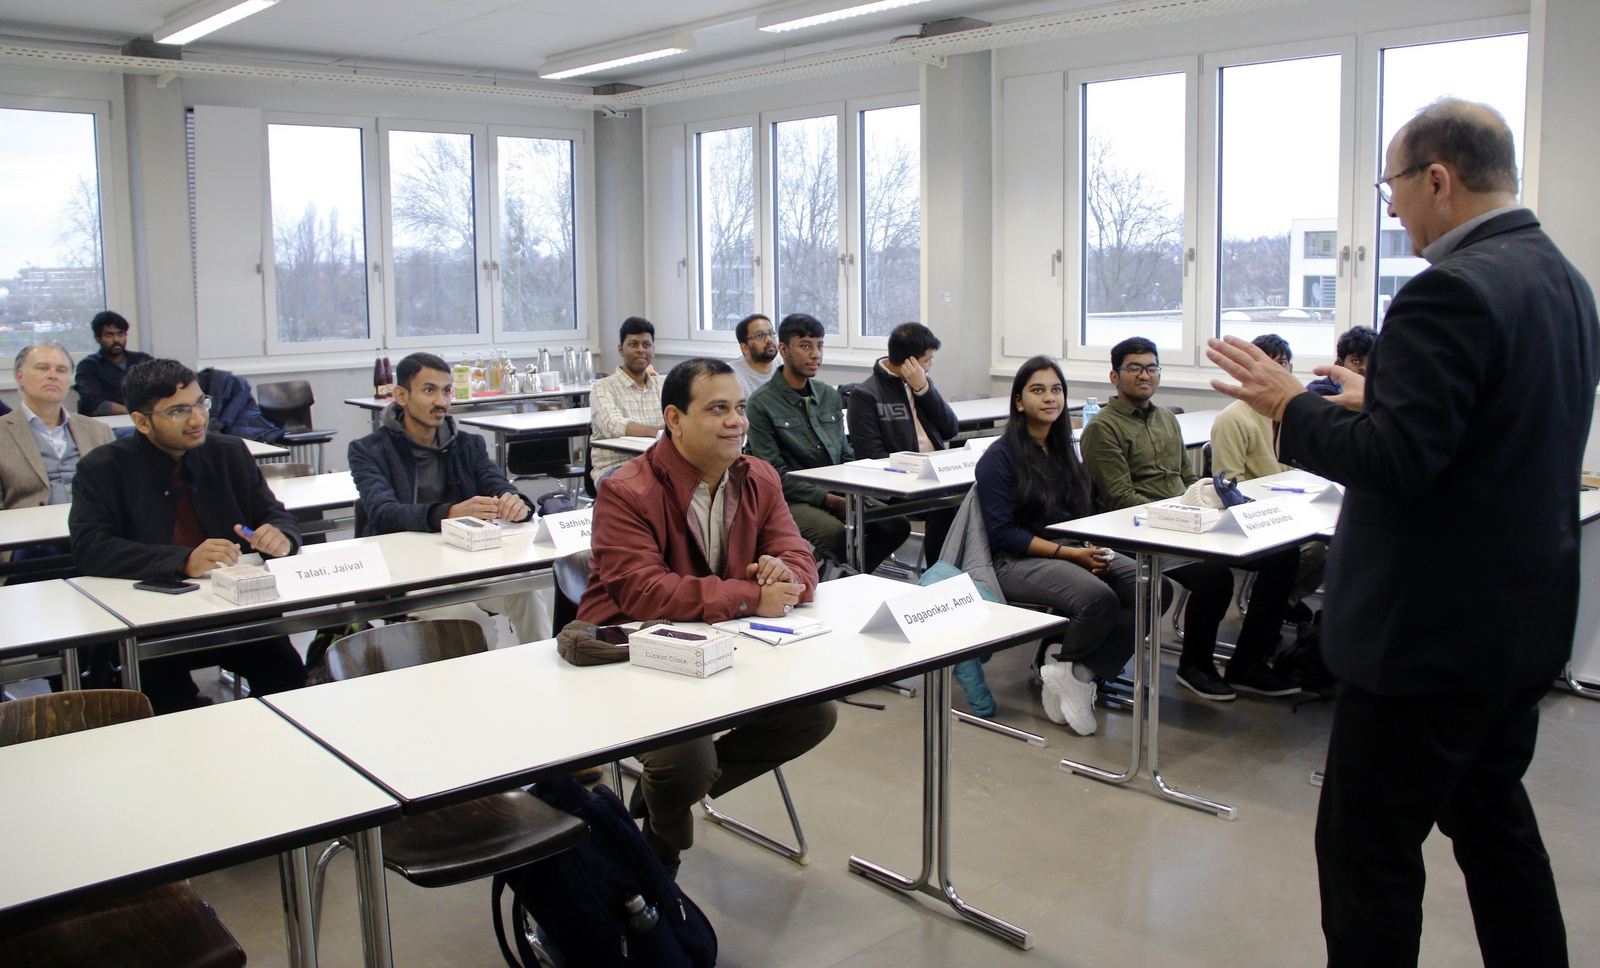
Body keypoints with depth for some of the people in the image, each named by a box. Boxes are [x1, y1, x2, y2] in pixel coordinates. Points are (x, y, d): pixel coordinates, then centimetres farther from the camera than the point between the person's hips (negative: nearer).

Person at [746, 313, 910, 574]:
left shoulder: (830, 395, 15)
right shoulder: (762, 403, -5)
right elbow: (776, 474, -11)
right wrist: (830, 500, -18)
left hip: (839, 494, 6)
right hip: (794, 500, -6)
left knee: (897, 524, -17)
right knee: (836, 533, -34)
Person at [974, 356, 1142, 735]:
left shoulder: (1064, 450, 17)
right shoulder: (999, 456, -5)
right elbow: (1003, 533, -11)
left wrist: (1093, 547, -2)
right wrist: (1069, 554, -18)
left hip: (1073, 551, 7)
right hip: (1018, 562, -7)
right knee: (1098, 597, -34)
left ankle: (1082, 673, -13)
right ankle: (1065, 666, -4)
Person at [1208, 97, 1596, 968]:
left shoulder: (1452, 292, -22)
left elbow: (1393, 462, -27)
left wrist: (1291, 406, -13)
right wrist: (1377, 399, 17)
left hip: (1432, 629, -10)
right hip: (1524, 619, 10)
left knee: (1366, 848, 1)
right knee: (1492, 817, 24)